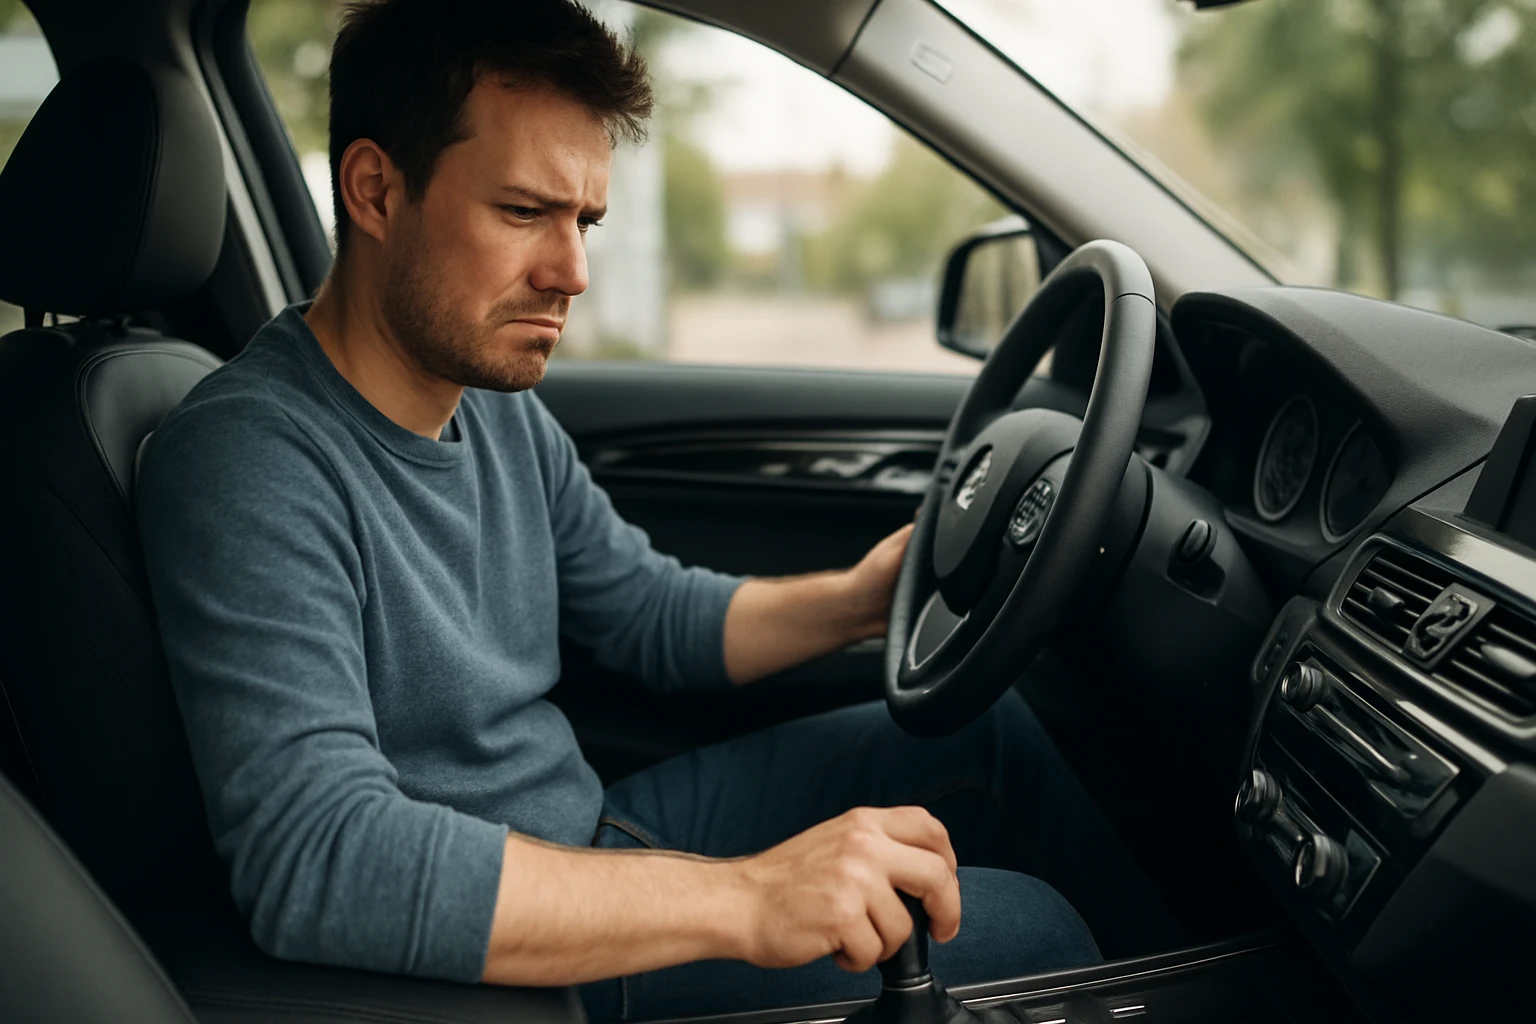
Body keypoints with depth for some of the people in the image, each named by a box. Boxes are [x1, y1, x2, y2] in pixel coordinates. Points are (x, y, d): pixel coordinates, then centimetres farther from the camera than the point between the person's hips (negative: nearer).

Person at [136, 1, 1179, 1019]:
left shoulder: (498, 406, 3)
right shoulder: (248, 460, -26)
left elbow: (655, 613, 16)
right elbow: (321, 861, -37)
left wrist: (842, 602, -4)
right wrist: (743, 900, -40)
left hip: (600, 835, 9)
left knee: (986, 725, 8)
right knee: (1025, 929, -10)